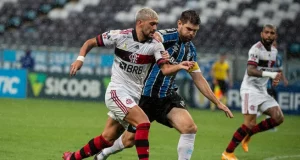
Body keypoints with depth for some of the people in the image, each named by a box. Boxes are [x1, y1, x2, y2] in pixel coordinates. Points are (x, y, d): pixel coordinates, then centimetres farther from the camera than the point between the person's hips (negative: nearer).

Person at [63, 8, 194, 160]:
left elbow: (165, 69, -17)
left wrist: (179, 66, -37)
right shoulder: (119, 36, -10)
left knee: (107, 138, 12)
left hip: (133, 96, 5)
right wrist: (80, 59, -14)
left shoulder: (155, 45, -5)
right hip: (117, 92, -5)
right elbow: (91, 42, 1)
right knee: (143, 122, -24)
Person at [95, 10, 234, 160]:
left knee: (190, 128, -20)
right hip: (147, 95, -6)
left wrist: (218, 103, 16)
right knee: (129, 140, 7)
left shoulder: (190, 50, 7)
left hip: (168, 97, 6)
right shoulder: (169, 35, -15)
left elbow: (199, 79, 16)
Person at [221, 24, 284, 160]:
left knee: (278, 118, -5)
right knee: (250, 123, -16)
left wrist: (275, 78, 7)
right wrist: (271, 74, -39)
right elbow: (250, 71, -27)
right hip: (250, 89, -8)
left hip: (262, 91, 8)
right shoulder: (256, 49, -15)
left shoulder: (274, 51, 12)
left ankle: (248, 135, 10)